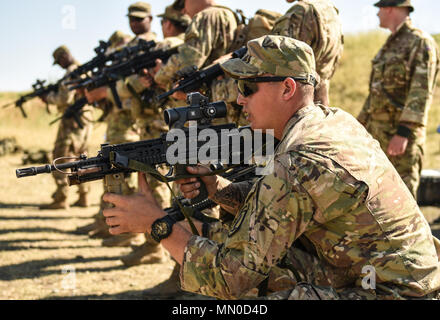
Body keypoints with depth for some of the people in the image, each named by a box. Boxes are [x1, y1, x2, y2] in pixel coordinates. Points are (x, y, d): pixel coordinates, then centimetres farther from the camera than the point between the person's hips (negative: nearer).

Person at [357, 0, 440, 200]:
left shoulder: (421, 43, -9)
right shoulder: (390, 45, 19)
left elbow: (422, 93, -18)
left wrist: (403, 133, -26)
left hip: (402, 132, -9)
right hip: (377, 131, 9)